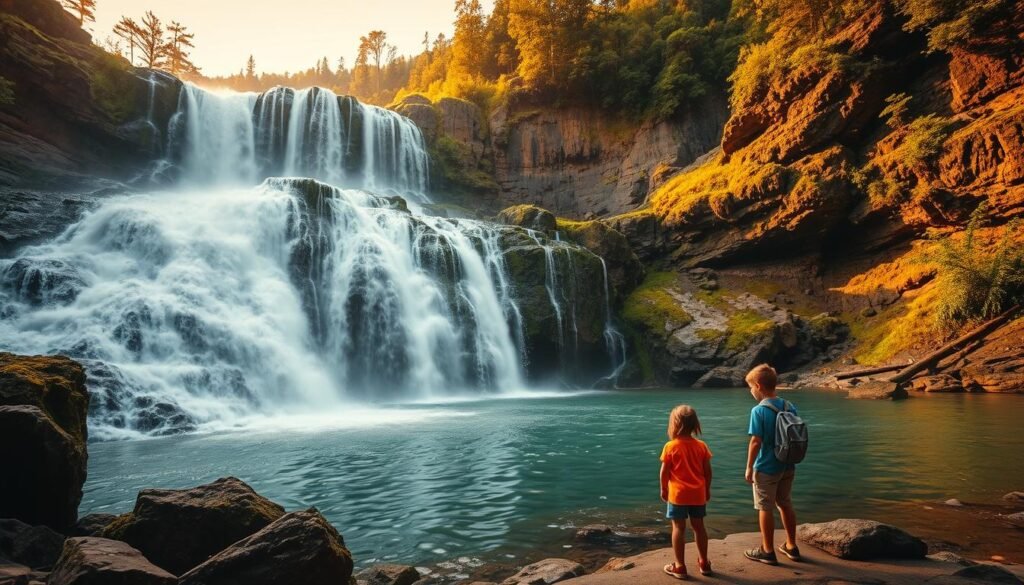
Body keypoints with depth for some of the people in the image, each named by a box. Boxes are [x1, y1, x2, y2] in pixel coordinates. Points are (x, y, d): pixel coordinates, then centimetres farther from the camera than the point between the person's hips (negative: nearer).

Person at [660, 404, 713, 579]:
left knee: (678, 528, 5)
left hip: (678, 494, -3)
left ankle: (679, 566, 11)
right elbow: (708, 471, 2)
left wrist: (663, 490, 5)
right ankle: (704, 563, 28)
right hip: (698, 494, 4)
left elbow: (664, 472, -9)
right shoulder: (701, 446, -4)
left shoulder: (670, 447, -13)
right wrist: (707, 490, 15)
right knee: (699, 526, 17)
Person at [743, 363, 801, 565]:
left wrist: (749, 467, -10)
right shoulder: (790, 407, 1)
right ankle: (791, 546, 31)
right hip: (787, 466, 7)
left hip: (766, 468, -6)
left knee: (765, 508, 6)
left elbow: (756, 442, -19)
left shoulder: (759, 410, -19)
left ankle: (768, 551, 16)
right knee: (786, 505, 19)